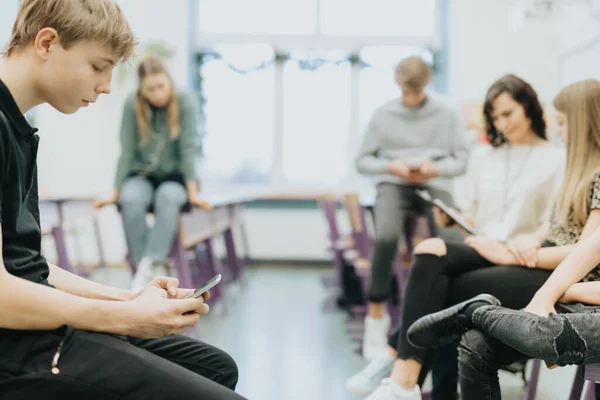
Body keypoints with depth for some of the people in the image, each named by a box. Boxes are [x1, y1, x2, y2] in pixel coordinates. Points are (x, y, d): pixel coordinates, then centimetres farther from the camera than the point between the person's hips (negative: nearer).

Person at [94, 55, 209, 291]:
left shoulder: (185, 102, -10)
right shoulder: (133, 106, -7)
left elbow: (188, 149, -14)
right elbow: (126, 152, -5)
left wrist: (193, 192, -20)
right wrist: (115, 192, -8)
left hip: (175, 177, -1)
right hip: (142, 176, 1)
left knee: (168, 197, -38)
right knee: (130, 199, -35)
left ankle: (149, 267, -44)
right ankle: (141, 264, -32)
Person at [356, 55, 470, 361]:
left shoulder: (447, 113, 5)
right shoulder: (383, 114, 7)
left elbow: (461, 160, 5)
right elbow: (363, 161, 9)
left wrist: (435, 168, -14)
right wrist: (391, 166, -9)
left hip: (434, 184, 1)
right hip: (394, 184, -1)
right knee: (386, 237, -31)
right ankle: (376, 313, -14)